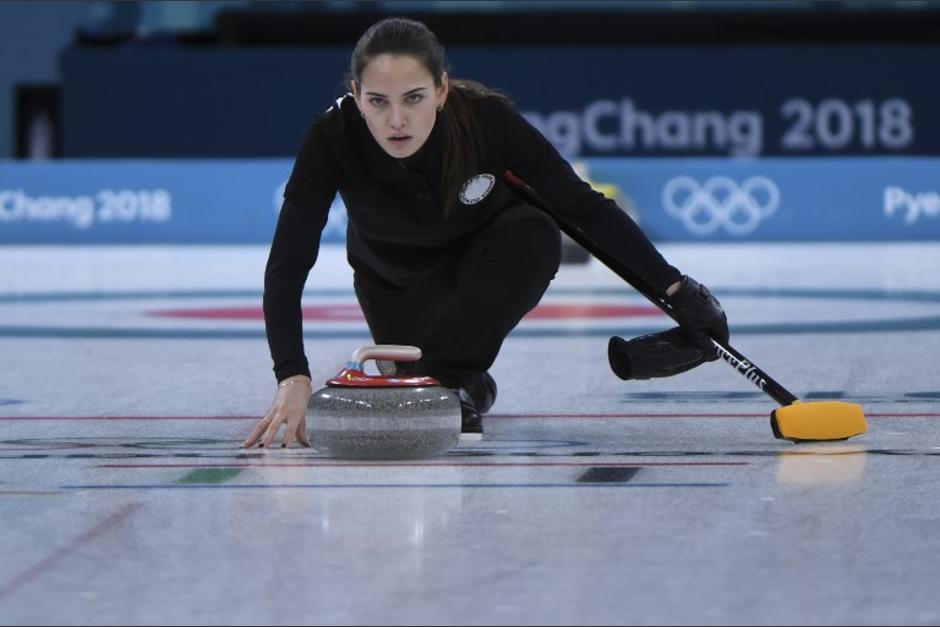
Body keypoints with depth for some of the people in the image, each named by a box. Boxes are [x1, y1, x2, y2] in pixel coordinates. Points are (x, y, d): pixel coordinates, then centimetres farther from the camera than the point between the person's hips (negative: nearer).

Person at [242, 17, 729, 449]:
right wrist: (293, 378, -48)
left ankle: (445, 373, -15)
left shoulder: (486, 118, -34)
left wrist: (676, 291, -26)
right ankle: (460, 380, 21)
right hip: (399, 281, 2)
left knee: (535, 237, -33)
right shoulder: (334, 136, -35)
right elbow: (287, 265, -35)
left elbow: (584, 208, -24)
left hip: (485, 261, -1)